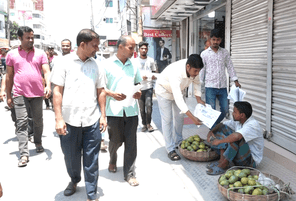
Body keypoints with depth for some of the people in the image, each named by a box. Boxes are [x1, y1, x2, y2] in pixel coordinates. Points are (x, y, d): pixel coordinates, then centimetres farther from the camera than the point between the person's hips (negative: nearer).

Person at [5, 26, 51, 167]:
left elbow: (46, 71, -2)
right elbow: (9, 76, 9)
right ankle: (24, 154, -3)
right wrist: (8, 96, 8)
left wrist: (48, 86, -21)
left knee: (38, 121, 12)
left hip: (37, 93, 1)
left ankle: (38, 142, 35)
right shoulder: (12, 54, 7)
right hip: (19, 94, -1)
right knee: (22, 123, -5)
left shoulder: (40, 54, 6)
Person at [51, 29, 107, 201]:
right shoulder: (64, 62, -2)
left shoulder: (97, 66, 6)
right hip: (69, 120, -1)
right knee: (71, 157, 15)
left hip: (92, 121, 2)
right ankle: (74, 180, 43)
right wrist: (59, 119, -8)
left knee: (91, 160, 7)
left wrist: (103, 116, 6)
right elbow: (57, 91, -3)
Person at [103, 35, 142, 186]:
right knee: (115, 140, 9)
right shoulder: (107, 64, -1)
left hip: (131, 110, 3)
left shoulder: (133, 65, 11)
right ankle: (112, 160, 42)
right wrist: (112, 94, -18)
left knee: (131, 142, 3)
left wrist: (139, 93, 0)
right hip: (114, 110, -3)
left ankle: (129, 174, 16)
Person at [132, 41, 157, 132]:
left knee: (149, 105, -12)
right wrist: (140, 77, -11)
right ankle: (144, 124, 16)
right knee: (142, 108, 4)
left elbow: (154, 71, 22)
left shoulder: (151, 60, 12)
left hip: (149, 87, 0)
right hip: (139, 87, 0)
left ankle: (148, 123, 2)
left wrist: (154, 76, -2)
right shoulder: (134, 61, 7)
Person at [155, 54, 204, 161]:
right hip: (164, 91, -7)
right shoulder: (175, 73, -45)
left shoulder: (193, 69, -25)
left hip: (178, 89, 7)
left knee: (179, 117, 11)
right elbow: (178, 99, -49)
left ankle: (178, 141, 29)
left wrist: (199, 99, -13)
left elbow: (196, 82, -2)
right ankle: (170, 149, -2)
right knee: (167, 119, -8)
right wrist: (192, 118, -51)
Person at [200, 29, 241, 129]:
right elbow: (201, 70, 3)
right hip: (210, 87, -3)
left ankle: (215, 125, 29)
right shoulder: (204, 54, 2)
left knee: (225, 110, 6)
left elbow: (230, 67, 12)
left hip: (223, 86, 3)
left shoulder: (225, 52, 9)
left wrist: (236, 81, 6)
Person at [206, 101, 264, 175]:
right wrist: (211, 131, -9)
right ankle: (222, 159, -10)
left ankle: (223, 165, -20)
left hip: (251, 161, -8)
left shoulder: (253, 125, -25)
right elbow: (221, 124, 11)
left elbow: (236, 136, -43)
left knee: (236, 139, -35)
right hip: (240, 156, 8)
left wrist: (219, 141, -32)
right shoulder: (237, 121, 0)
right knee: (222, 128, 0)